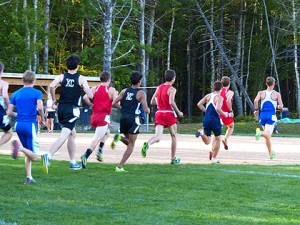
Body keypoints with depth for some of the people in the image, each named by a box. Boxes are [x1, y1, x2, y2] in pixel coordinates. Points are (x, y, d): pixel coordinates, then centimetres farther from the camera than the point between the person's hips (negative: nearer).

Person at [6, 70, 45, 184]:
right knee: (34, 156, -4)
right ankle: (20, 147, -30)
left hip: (18, 125, 5)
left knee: (28, 154, 18)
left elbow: (9, 112, 4)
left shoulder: (15, 94, 9)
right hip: (30, 125, -5)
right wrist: (42, 120, 0)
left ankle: (29, 177, 11)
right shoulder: (37, 93, -2)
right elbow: (40, 107, -18)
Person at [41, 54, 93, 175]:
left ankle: (73, 162, 30)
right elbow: (90, 95, -8)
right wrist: (86, 88, 15)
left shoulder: (61, 77, 6)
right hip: (72, 110, -5)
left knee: (72, 134, 24)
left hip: (61, 108, 5)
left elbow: (51, 86, -13)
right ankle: (48, 156, -38)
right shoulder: (81, 78, -1)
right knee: (64, 136, -15)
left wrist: (54, 100, 2)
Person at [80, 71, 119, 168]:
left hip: (94, 116, 6)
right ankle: (85, 156, -29)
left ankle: (99, 152, 17)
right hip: (104, 116, -6)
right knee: (96, 139, -11)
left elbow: (85, 98, -5)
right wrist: (122, 108, 7)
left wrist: (91, 105, 10)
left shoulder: (94, 89, 8)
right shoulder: (111, 90, -2)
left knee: (106, 132, 30)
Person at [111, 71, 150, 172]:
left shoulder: (124, 91, 10)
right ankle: (120, 167, -7)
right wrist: (148, 110, 15)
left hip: (123, 117, 5)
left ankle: (119, 137, -12)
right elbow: (146, 110, -8)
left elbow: (114, 103, 4)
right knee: (131, 145, 3)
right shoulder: (141, 93, -4)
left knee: (129, 142, 22)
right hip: (133, 118, -5)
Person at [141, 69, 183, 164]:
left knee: (158, 136, -7)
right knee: (173, 136, 14)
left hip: (159, 113, 4)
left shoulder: (159, 87, 12)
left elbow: (152, 102, 13)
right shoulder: (172, 89, -7)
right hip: (169, 114, -4)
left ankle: (147, 144, -40)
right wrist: (178, 112, -9)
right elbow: (171, 102, -22)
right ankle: (173, 158, 20)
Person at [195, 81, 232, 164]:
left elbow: (199, 104, 6)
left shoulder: (208, 96, 9)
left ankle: (201, 132, -23)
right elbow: (218, 109, -24)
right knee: (217, 139, 14)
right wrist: (225, 114, -8)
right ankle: (214, 158, 13)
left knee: (207, 141, 7)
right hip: (215, 120, -5)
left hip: (206, 119, 5)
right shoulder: (219, 97, -9)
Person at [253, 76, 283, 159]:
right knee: (268, 134, -15)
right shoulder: (277, 94, 2)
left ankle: (271, 153, 23)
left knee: (267, 135, 16)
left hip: (263, 115, 4)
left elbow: (255, 101, -12)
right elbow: (281, 106, -3)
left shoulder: (261, 93, 5)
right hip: (271, 116, -4)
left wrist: (256, 110, 1)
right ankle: (260, 132, -49)